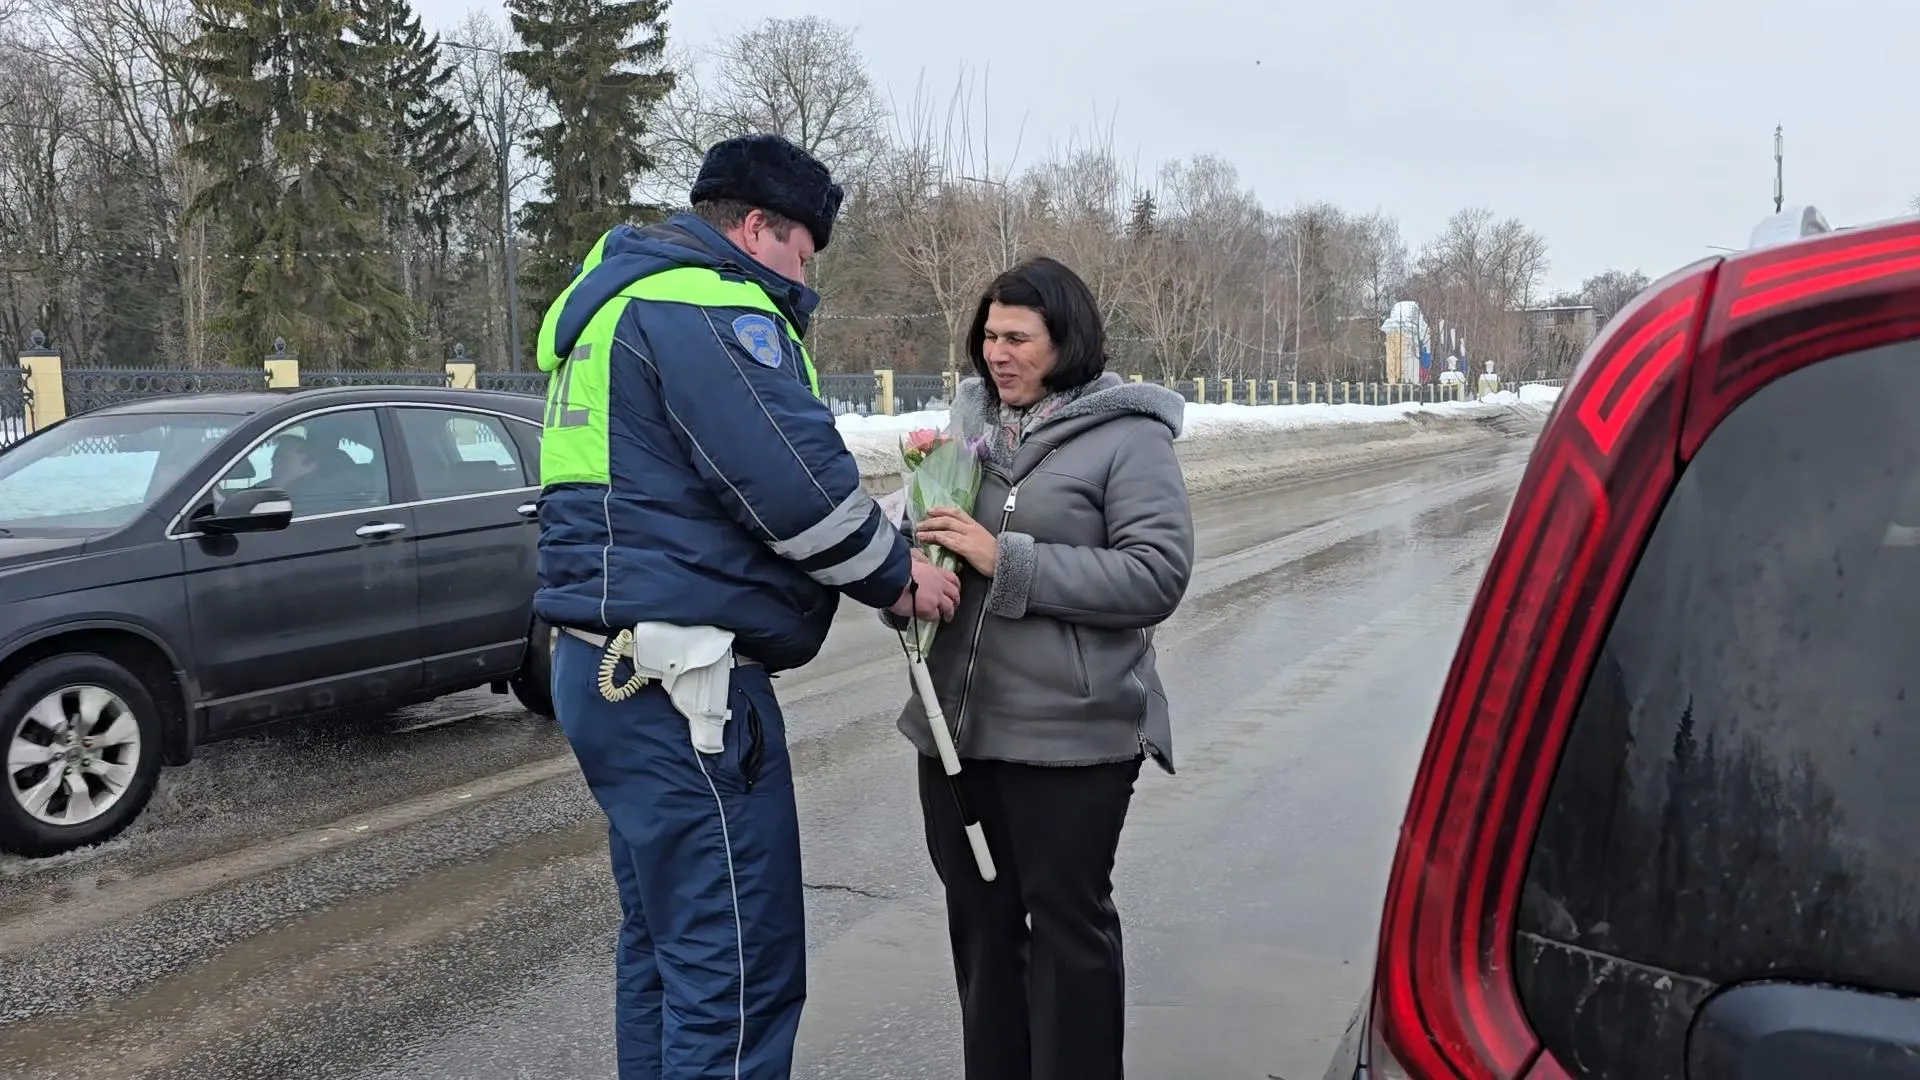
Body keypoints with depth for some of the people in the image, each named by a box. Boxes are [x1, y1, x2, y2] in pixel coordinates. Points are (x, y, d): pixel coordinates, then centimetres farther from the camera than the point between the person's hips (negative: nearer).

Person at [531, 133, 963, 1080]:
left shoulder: (622, 296, 21)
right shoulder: (710, 304, -12)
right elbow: (797, 480, -22)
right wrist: (896, 575, -5)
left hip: (613, 667, 11)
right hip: (679, 679, -11)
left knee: (668, 942, 20)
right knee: (740, 966, -5)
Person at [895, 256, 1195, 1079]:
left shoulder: (1128, 435, -8)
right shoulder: (968, 423, 7)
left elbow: (1158, 575, -17)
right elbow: (919, 538, 16)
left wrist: (1008, 561, -21)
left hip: (1071, 736, -6)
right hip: (956, 724, 6)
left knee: (1067, 925, 8)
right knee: (978, 918, 18)